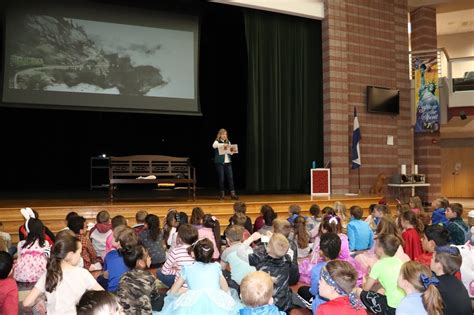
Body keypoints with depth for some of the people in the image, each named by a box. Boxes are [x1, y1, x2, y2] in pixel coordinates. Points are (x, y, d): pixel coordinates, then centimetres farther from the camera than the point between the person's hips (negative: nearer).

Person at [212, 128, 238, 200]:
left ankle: (232, 194, -4)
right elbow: (214, 146, -25)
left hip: (228, 162, 4)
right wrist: (223, 145, -36)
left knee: (230, 177, -3)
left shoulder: (228, 142, 13)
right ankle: (222, 194, 10)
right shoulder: (217, 141, -2)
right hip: (220, 162, -4)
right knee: (221, 178, 0)